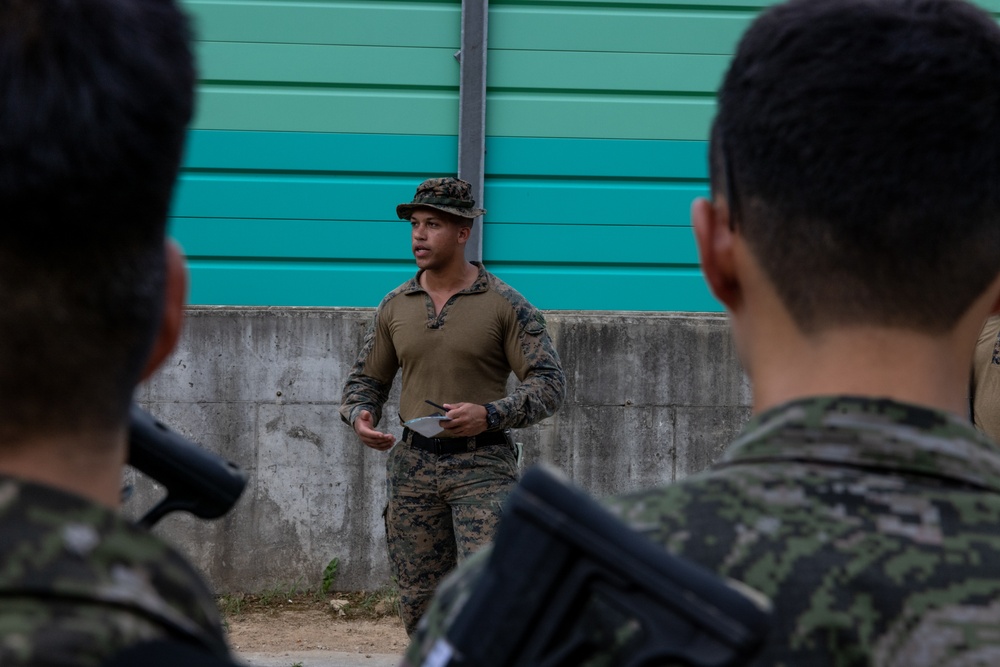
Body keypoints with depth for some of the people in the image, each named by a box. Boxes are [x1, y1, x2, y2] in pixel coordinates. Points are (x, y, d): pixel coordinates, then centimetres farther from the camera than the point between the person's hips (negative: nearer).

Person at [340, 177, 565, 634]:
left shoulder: (504, 304, -4)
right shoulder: (395, 305, 9)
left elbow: (549, 383, -6)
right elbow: (367, 378, 19)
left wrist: (489, 415, -21)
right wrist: (359, 415, -5)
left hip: (482, 464, -4)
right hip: (414, 463, 4)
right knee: (419, 601, 7)